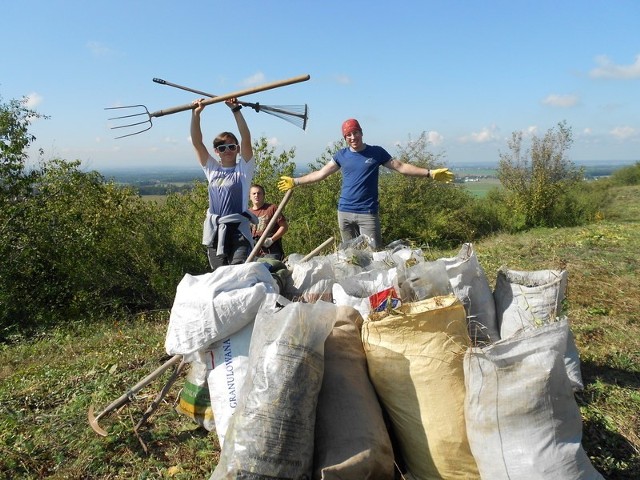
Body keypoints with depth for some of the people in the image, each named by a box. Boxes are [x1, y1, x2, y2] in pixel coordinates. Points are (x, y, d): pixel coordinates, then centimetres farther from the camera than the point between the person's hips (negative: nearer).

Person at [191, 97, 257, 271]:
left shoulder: (243, 169, 3)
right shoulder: (212, 169, 12)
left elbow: (246, 139, -10)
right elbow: (197, 142, 6)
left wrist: (236, 110, -16)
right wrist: (196, 114, -2)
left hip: (239, 231, -4)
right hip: (215, 232, 4)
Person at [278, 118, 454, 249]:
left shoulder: (376, 152, 1)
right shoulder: (341, 155, 7)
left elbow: (401, 166, 1)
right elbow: (321, 173, 11)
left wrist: (430, 173, -6)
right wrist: (295, 182, 9)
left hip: (367, 213, -3)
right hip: (344, 212, 3)